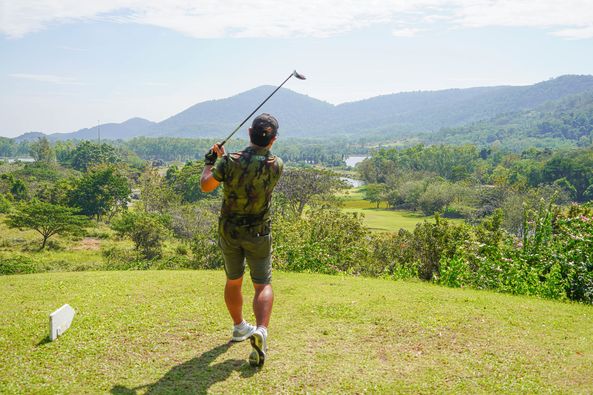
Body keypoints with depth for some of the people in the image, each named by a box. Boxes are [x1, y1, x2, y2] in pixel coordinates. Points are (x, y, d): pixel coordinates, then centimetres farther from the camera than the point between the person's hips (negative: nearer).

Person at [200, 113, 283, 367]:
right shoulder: (276, 165, -11)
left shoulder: (230, 161, -15)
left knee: (233, 281, 19)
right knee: (263, 285, 3)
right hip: (258, 234, -1)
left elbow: (206, 185, -12)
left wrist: (210, 162, 6)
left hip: (229, 231, 2)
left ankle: (239, 327, 35)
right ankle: (261, 330, -19)